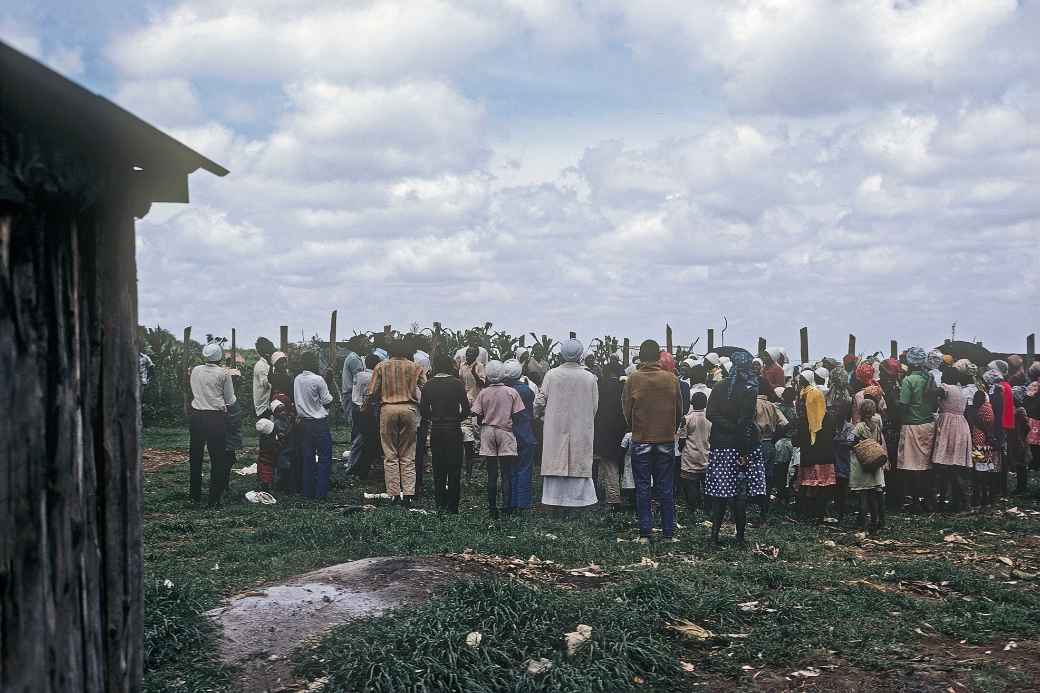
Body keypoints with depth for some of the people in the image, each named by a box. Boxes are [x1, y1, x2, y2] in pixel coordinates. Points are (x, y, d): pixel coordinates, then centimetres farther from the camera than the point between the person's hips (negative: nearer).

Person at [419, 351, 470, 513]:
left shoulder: (428, 385, -3)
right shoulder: (457, 384, -9)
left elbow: (423, 410, -2)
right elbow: (466, 409, -8)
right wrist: (456, 418, 9)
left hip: (435, 429, 2)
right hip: (453, 430, -2)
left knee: (438, 467, 12)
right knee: (454, 468, 4)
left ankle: (440, 503, 15)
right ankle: (452, 506, 5)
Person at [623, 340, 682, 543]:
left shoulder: (633, 379, -9)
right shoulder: (671, 379, -5)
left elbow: (627, 411, -2)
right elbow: (679, 411, 3)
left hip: (641, 441, -1)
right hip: (666, 440, 1)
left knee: (643, 488, 6)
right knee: (666, 488, 9)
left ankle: (645, 533, 5)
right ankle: (668, 533, 12)